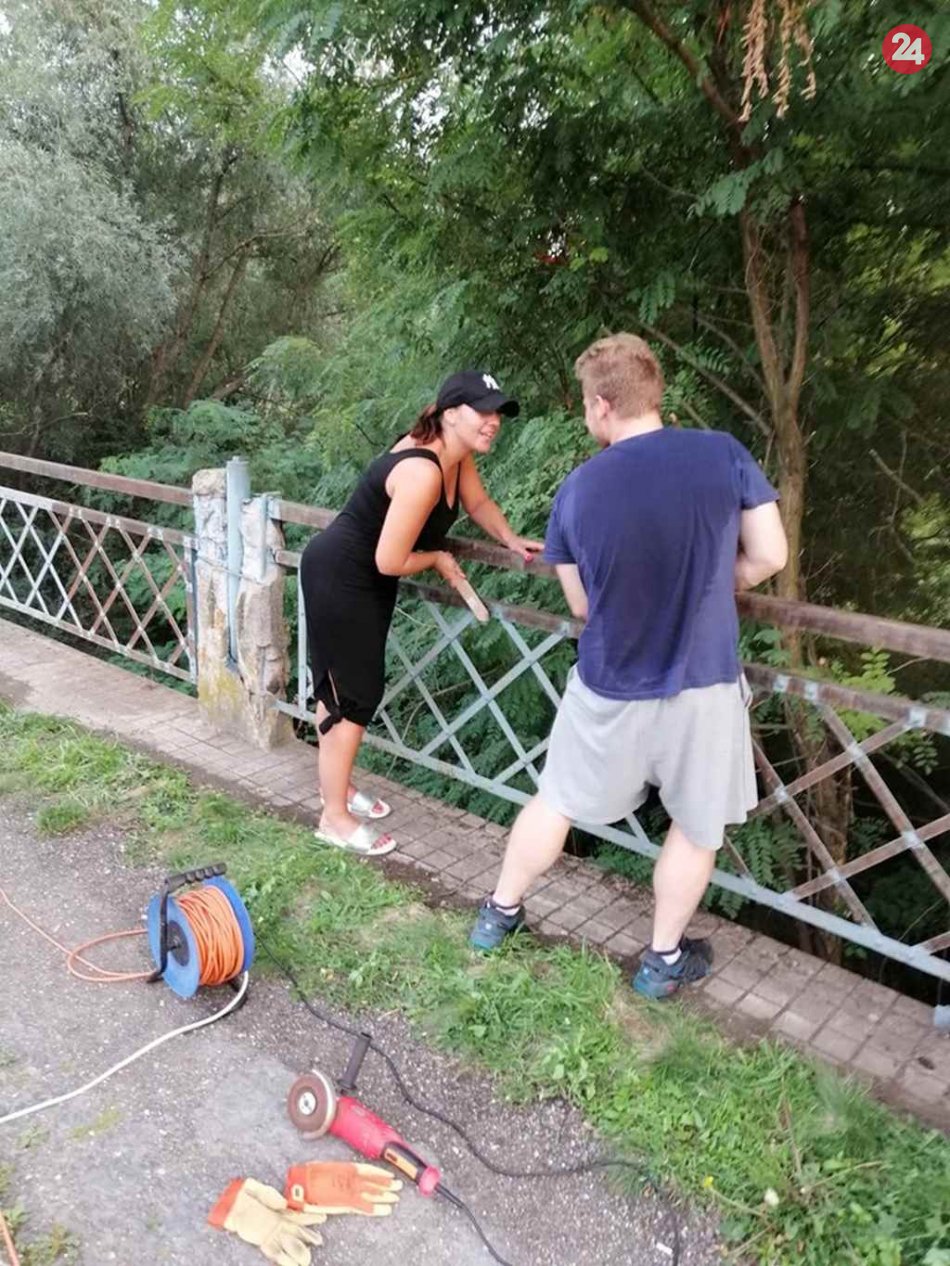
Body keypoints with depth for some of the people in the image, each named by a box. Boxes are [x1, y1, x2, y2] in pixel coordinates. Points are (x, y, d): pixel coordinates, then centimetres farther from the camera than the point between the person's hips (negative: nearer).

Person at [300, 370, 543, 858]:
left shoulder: (455, 453, -4)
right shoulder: (422, 472, -33)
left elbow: (478, 502, 15)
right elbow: (390, 561, -29)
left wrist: (512, 540, -1)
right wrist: (438, 558, -11)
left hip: (364, 577, 10)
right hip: (338, 577, -9)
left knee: (350, 685, 20)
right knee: (351, 695, -1)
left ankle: (337, 785, 38)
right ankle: (335, 818, 13)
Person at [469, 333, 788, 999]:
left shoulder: (577, 490, -8)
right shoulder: (724, 454, -10)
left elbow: (580, 603, 2)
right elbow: (770, 556, -3)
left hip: (608, 688, 1)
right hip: (703, 685, 0)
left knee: (556, 802, 21)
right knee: (697, 827, 21)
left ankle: (500, 914, 40)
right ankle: (664, 960, 35)